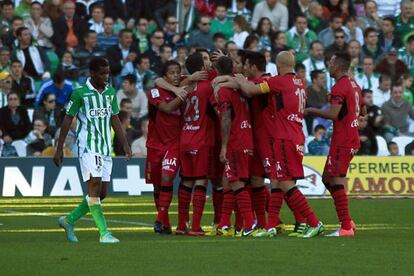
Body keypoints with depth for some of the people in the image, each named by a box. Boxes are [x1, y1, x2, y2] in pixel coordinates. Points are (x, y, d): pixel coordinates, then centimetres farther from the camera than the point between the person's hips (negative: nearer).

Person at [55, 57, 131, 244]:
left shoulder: (110, 92, 12)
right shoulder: (80, 93, -6)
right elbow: (67, 120, -2)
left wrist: (125, 144, 14)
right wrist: (59, 149, -3)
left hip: (106, 149, 7)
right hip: (88, 147, -6)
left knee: (101, 192, 5)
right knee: (95, 185, -16)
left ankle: (69, 220, 21)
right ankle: (104, 233, -17)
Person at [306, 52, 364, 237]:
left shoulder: (339, 88, -15)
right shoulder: (354, 86, 15)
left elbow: (333, 114, -23)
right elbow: (362, 112, 23)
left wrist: (312, 111, -12)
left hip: (342, 142, -10)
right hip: (353, 140, 10)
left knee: (336, 180, -9)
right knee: (327, 179, 15)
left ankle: (346, 227, -11)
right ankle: (347, 221, 13)